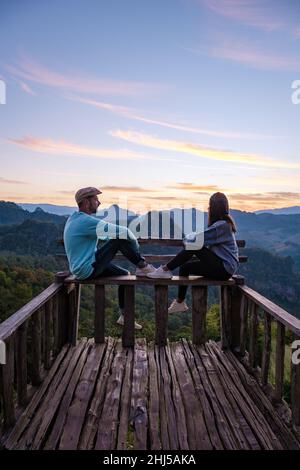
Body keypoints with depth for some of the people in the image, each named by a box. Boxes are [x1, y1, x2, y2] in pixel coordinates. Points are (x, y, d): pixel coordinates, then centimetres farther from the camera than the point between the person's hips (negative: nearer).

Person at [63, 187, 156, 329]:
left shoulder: (74, 218, 10)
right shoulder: (87, 221, -22)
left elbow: (105, 234, 20)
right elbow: (122, 232, -23)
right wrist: (134, 245, -2)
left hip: (81, 268, 10)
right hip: (87, 270, -10)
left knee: (125, 275, 17)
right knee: (121, 238, -15)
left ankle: (124, 316, 24)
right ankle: (143, 267, 1)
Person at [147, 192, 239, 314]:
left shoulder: (222, 225, -18)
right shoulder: (223, 223, 14)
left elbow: (198, 240, -20)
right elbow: (205, 240, 12)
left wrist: (188, 238, 1)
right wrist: (193, 238, -5)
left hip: (224, 269, -9)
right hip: (221, 266, 9)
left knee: (193, 247, -19)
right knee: (185, 267, 6)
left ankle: (165, 270, -9)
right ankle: (180, 303, 14)